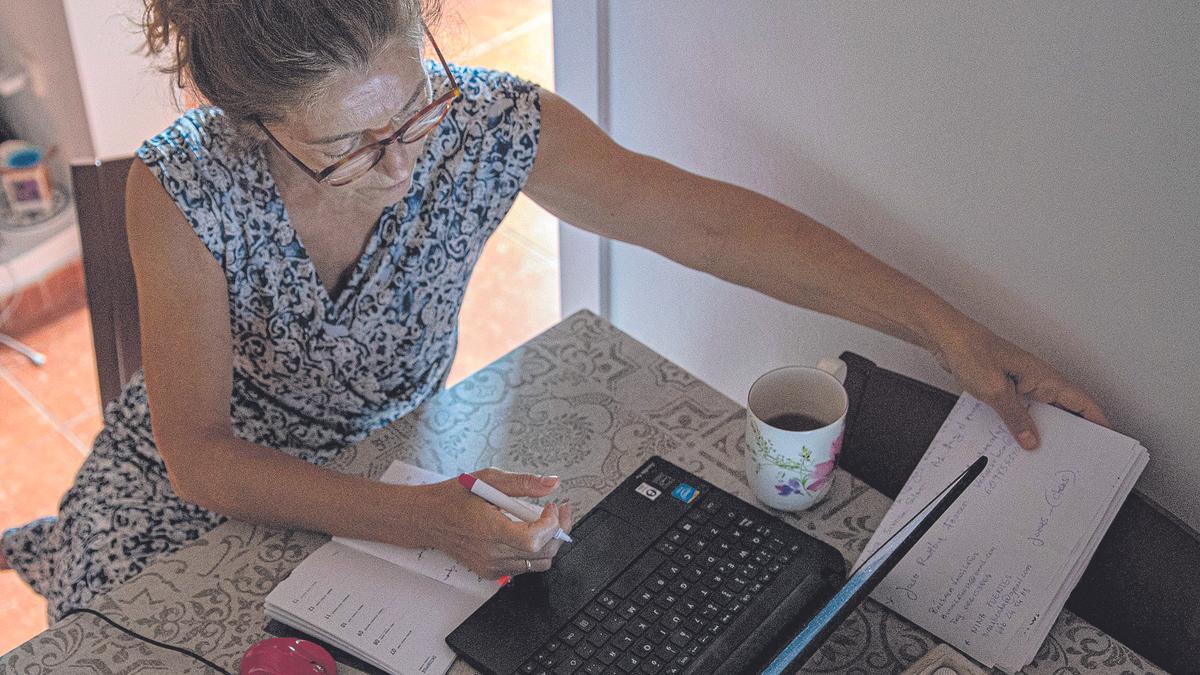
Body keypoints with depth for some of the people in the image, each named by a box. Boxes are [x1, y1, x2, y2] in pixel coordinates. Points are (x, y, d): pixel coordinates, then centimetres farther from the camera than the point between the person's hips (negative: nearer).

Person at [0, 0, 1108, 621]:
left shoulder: (494, 127, -27)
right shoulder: (183, 188, -31)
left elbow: (712, 221, -24)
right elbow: (197, 452, -29)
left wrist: (950, 330, -25)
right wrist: (422, 518, -44)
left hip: (396, 452, 1)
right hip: (206, 475, 0)